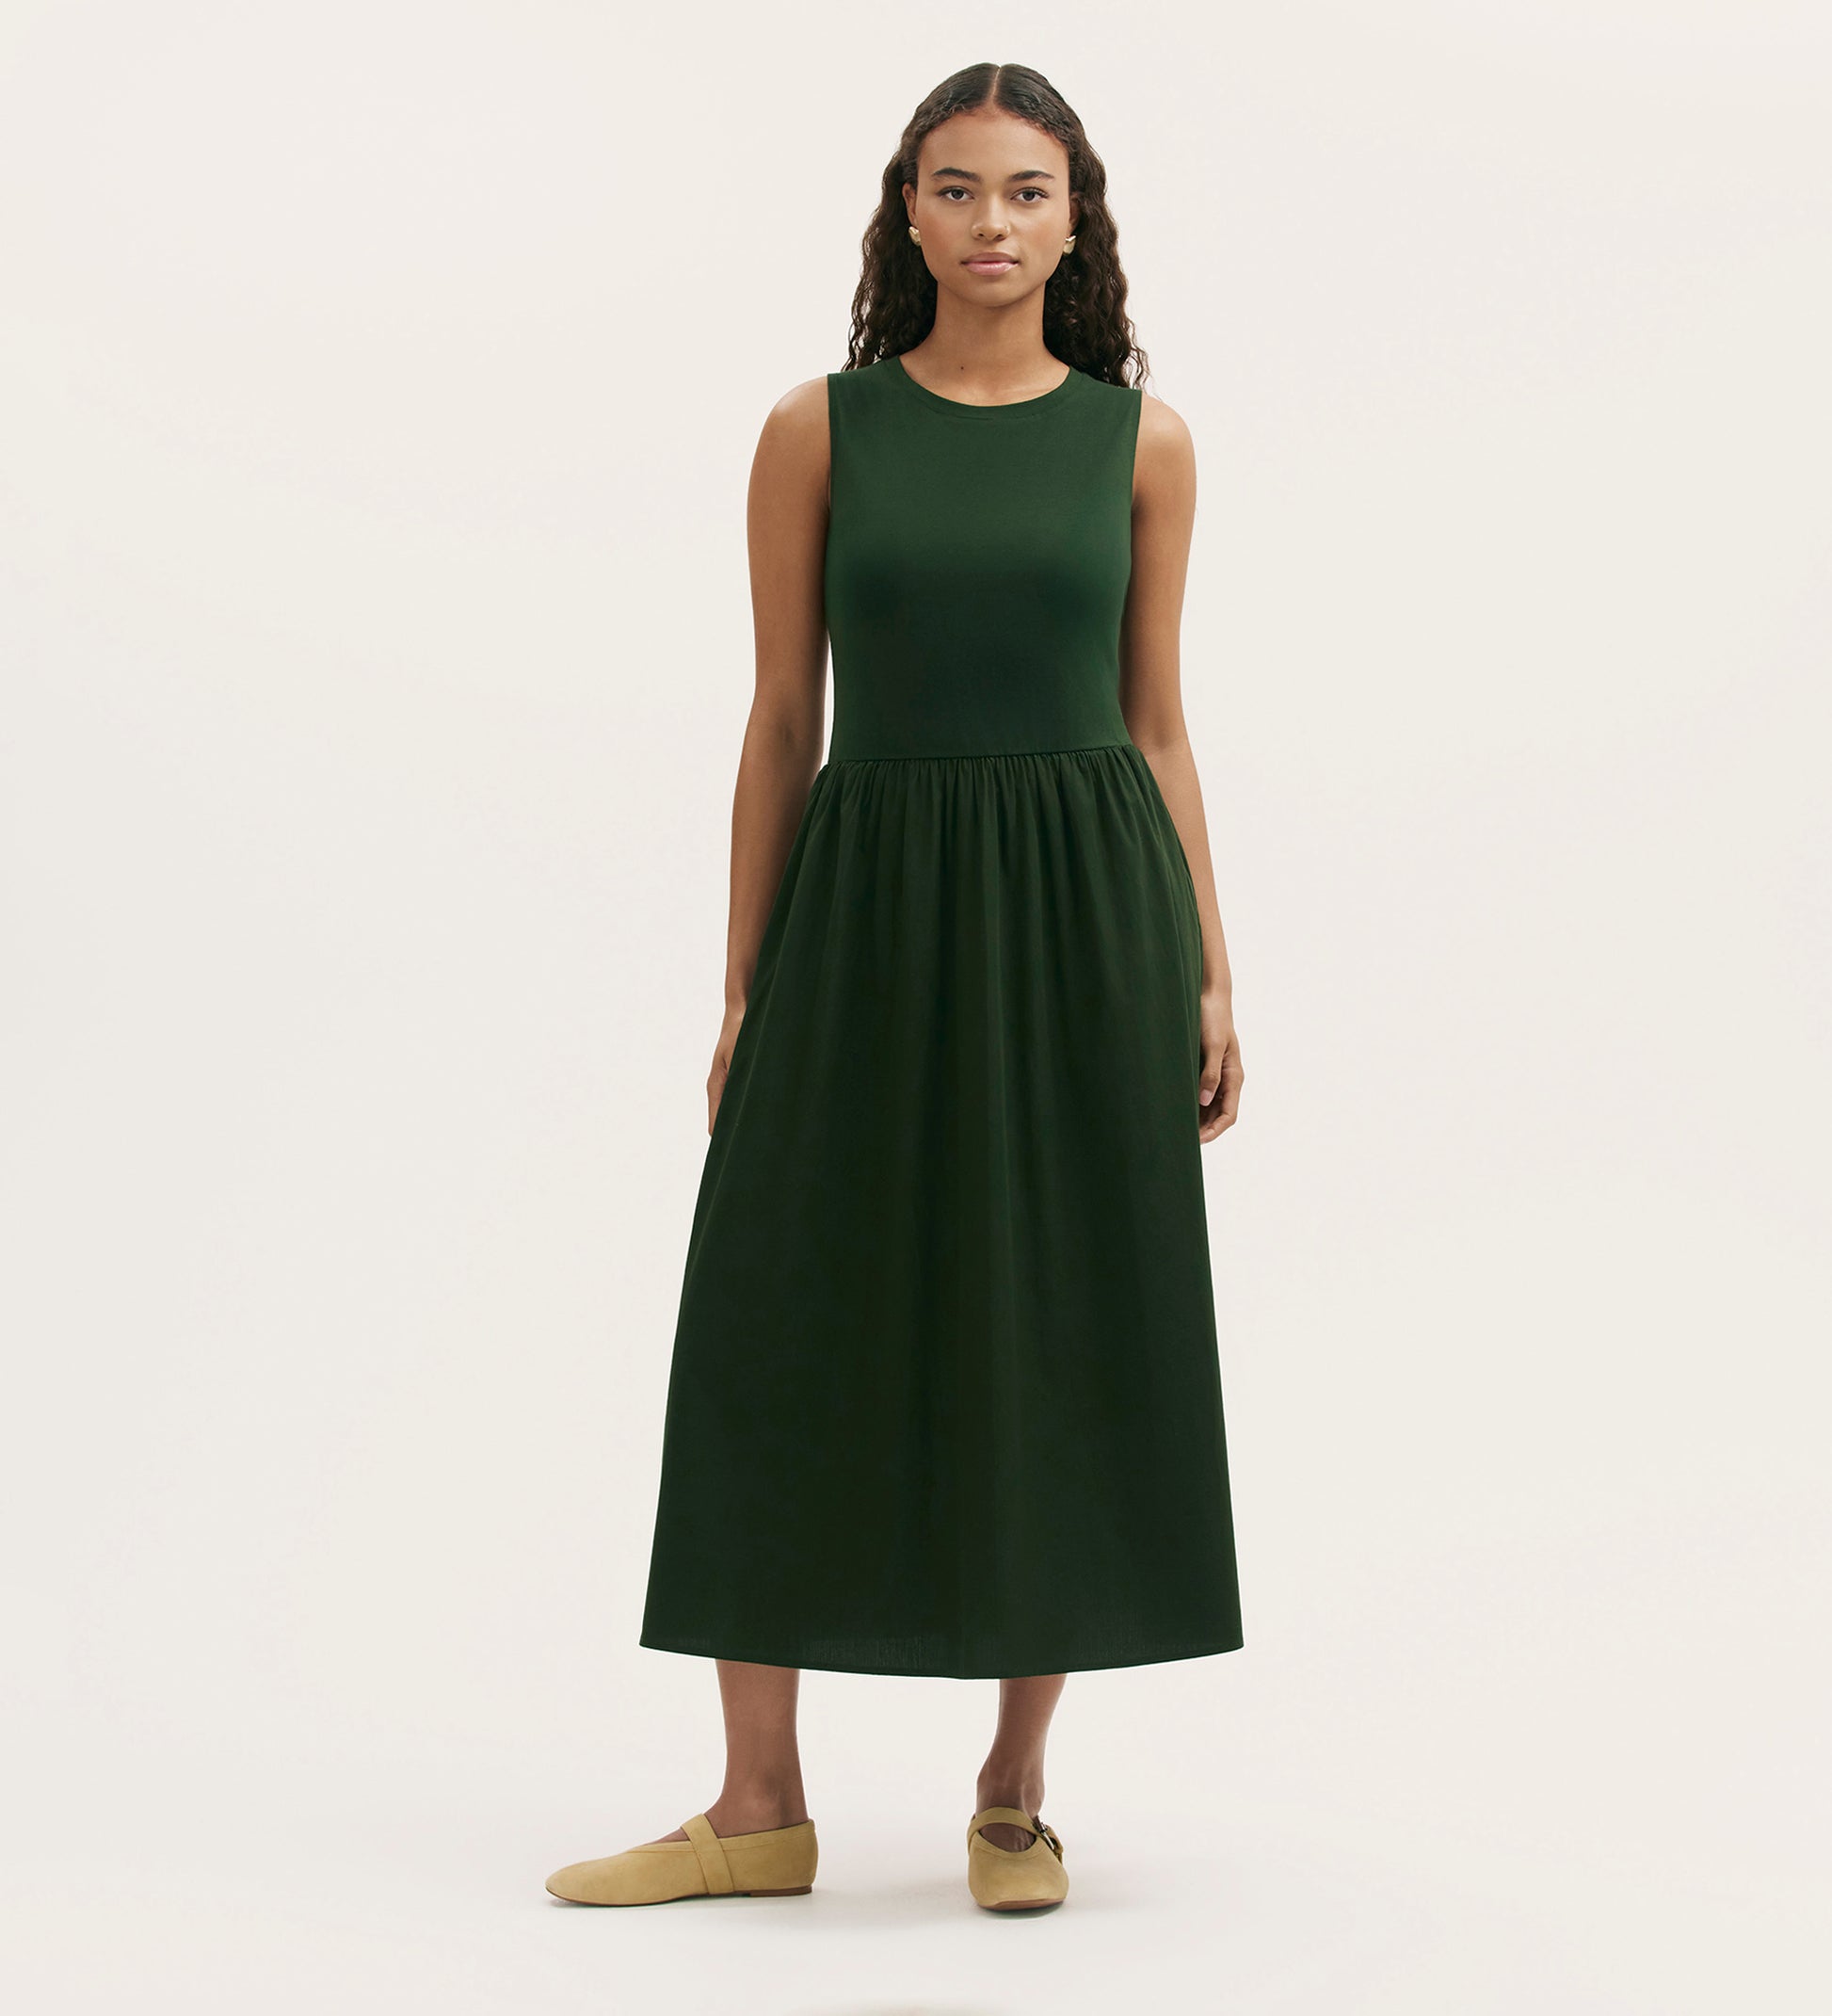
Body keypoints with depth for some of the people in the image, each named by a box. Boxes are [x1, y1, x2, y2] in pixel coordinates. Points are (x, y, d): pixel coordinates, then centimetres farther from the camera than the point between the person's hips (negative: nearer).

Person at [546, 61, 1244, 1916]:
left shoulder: (1141, 440, 5)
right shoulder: (818, 432, 3)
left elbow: (1154, 721, 8)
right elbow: (783, 720, 4)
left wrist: (1207, 976, 3)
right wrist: (745, 984, 1)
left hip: (1084, 909, 1)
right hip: (869, 912, 0)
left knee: (1066, 1339, 4)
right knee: (790, 1339, 0)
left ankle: (1015, 1792, 18)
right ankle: (761, 1807, 11)